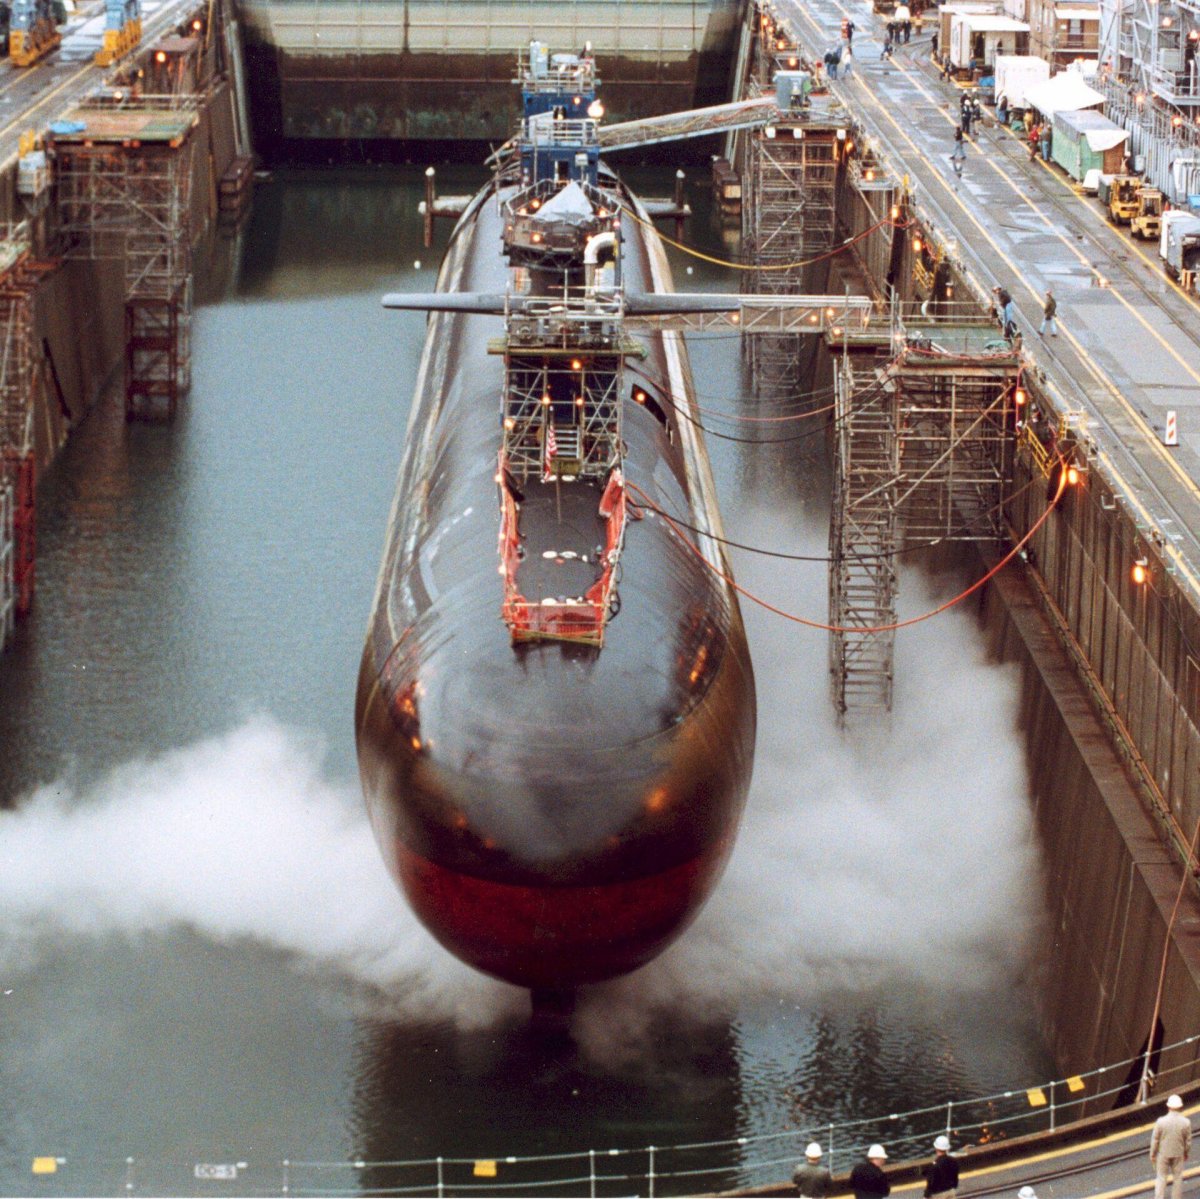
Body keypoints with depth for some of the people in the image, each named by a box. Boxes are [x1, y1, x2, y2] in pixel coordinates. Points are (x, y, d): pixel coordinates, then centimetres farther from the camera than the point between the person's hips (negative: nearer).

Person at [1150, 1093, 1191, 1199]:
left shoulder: (1161, 1121, -19)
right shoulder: (1186, 1123, -15)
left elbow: (1155, 1139, -10)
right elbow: (1188, 1141, -4)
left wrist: (1152, 1154, 3)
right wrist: (1186, 1153, 13)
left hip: (1163, 1153, -1)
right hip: (1178, 1154, 1)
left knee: (1161, 1178, 13)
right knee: (1177, 1178, 16)